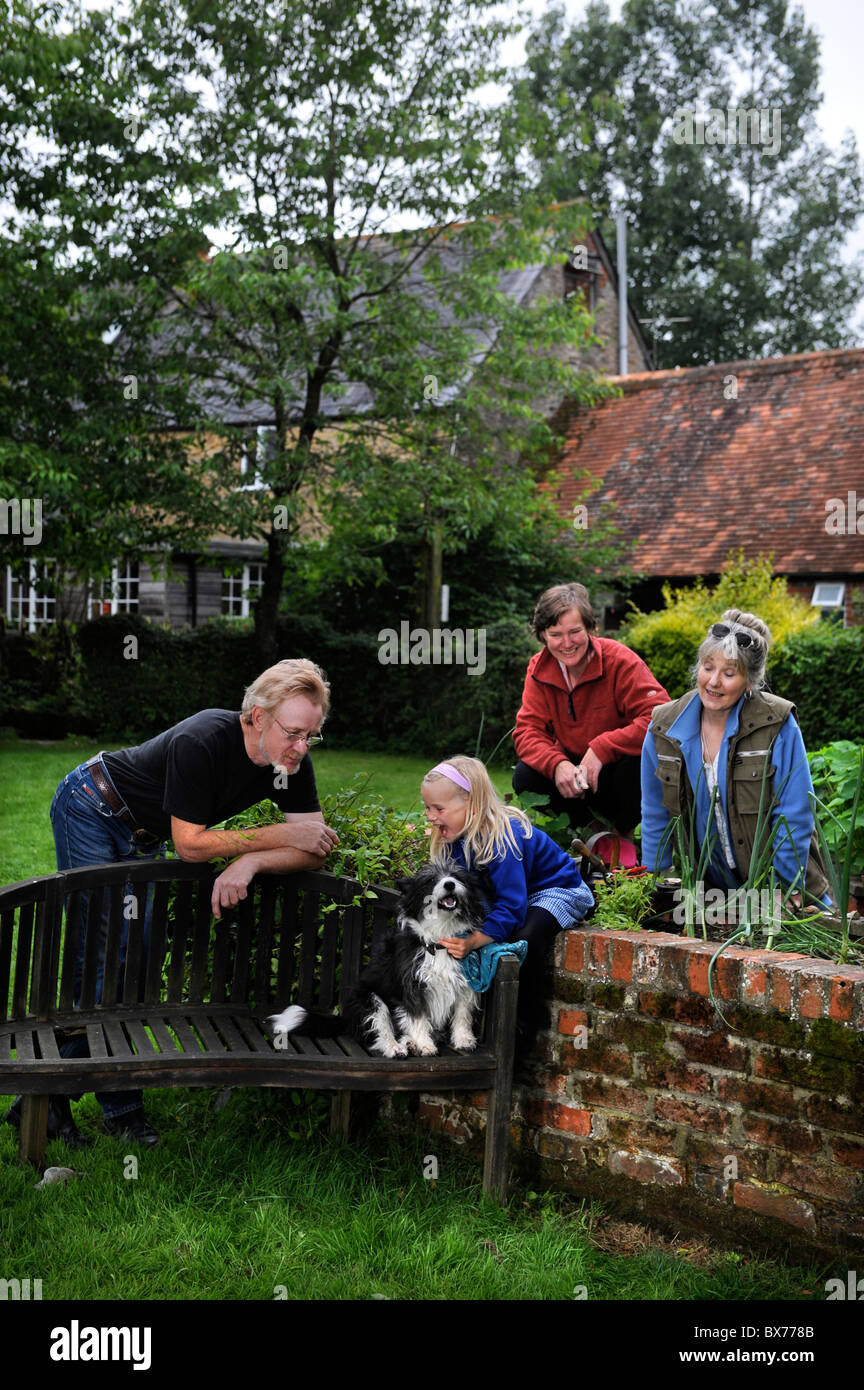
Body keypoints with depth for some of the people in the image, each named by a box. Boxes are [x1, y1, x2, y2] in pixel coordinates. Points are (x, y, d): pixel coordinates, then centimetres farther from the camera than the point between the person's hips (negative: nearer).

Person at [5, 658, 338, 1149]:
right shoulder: (202, 741, -37)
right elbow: (190, 843, -34)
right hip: (91, 810, -7)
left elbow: (315, 849, -18)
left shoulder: (294, 763, -18)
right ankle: (120, 1107, -3)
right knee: (102, 957, -11)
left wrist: (249, 862, -35)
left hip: (142, 835, 7)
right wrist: (281, 836, -32)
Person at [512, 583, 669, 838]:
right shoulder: (539, 669, -4)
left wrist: (601, 750, -32)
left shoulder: (619, 660, -18)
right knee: (525, 776, -23)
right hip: (573, 768, 4)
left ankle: (623, 834, -6)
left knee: (635, 764, -37)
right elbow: (528, 731, -9)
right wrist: (556, 764, -30)